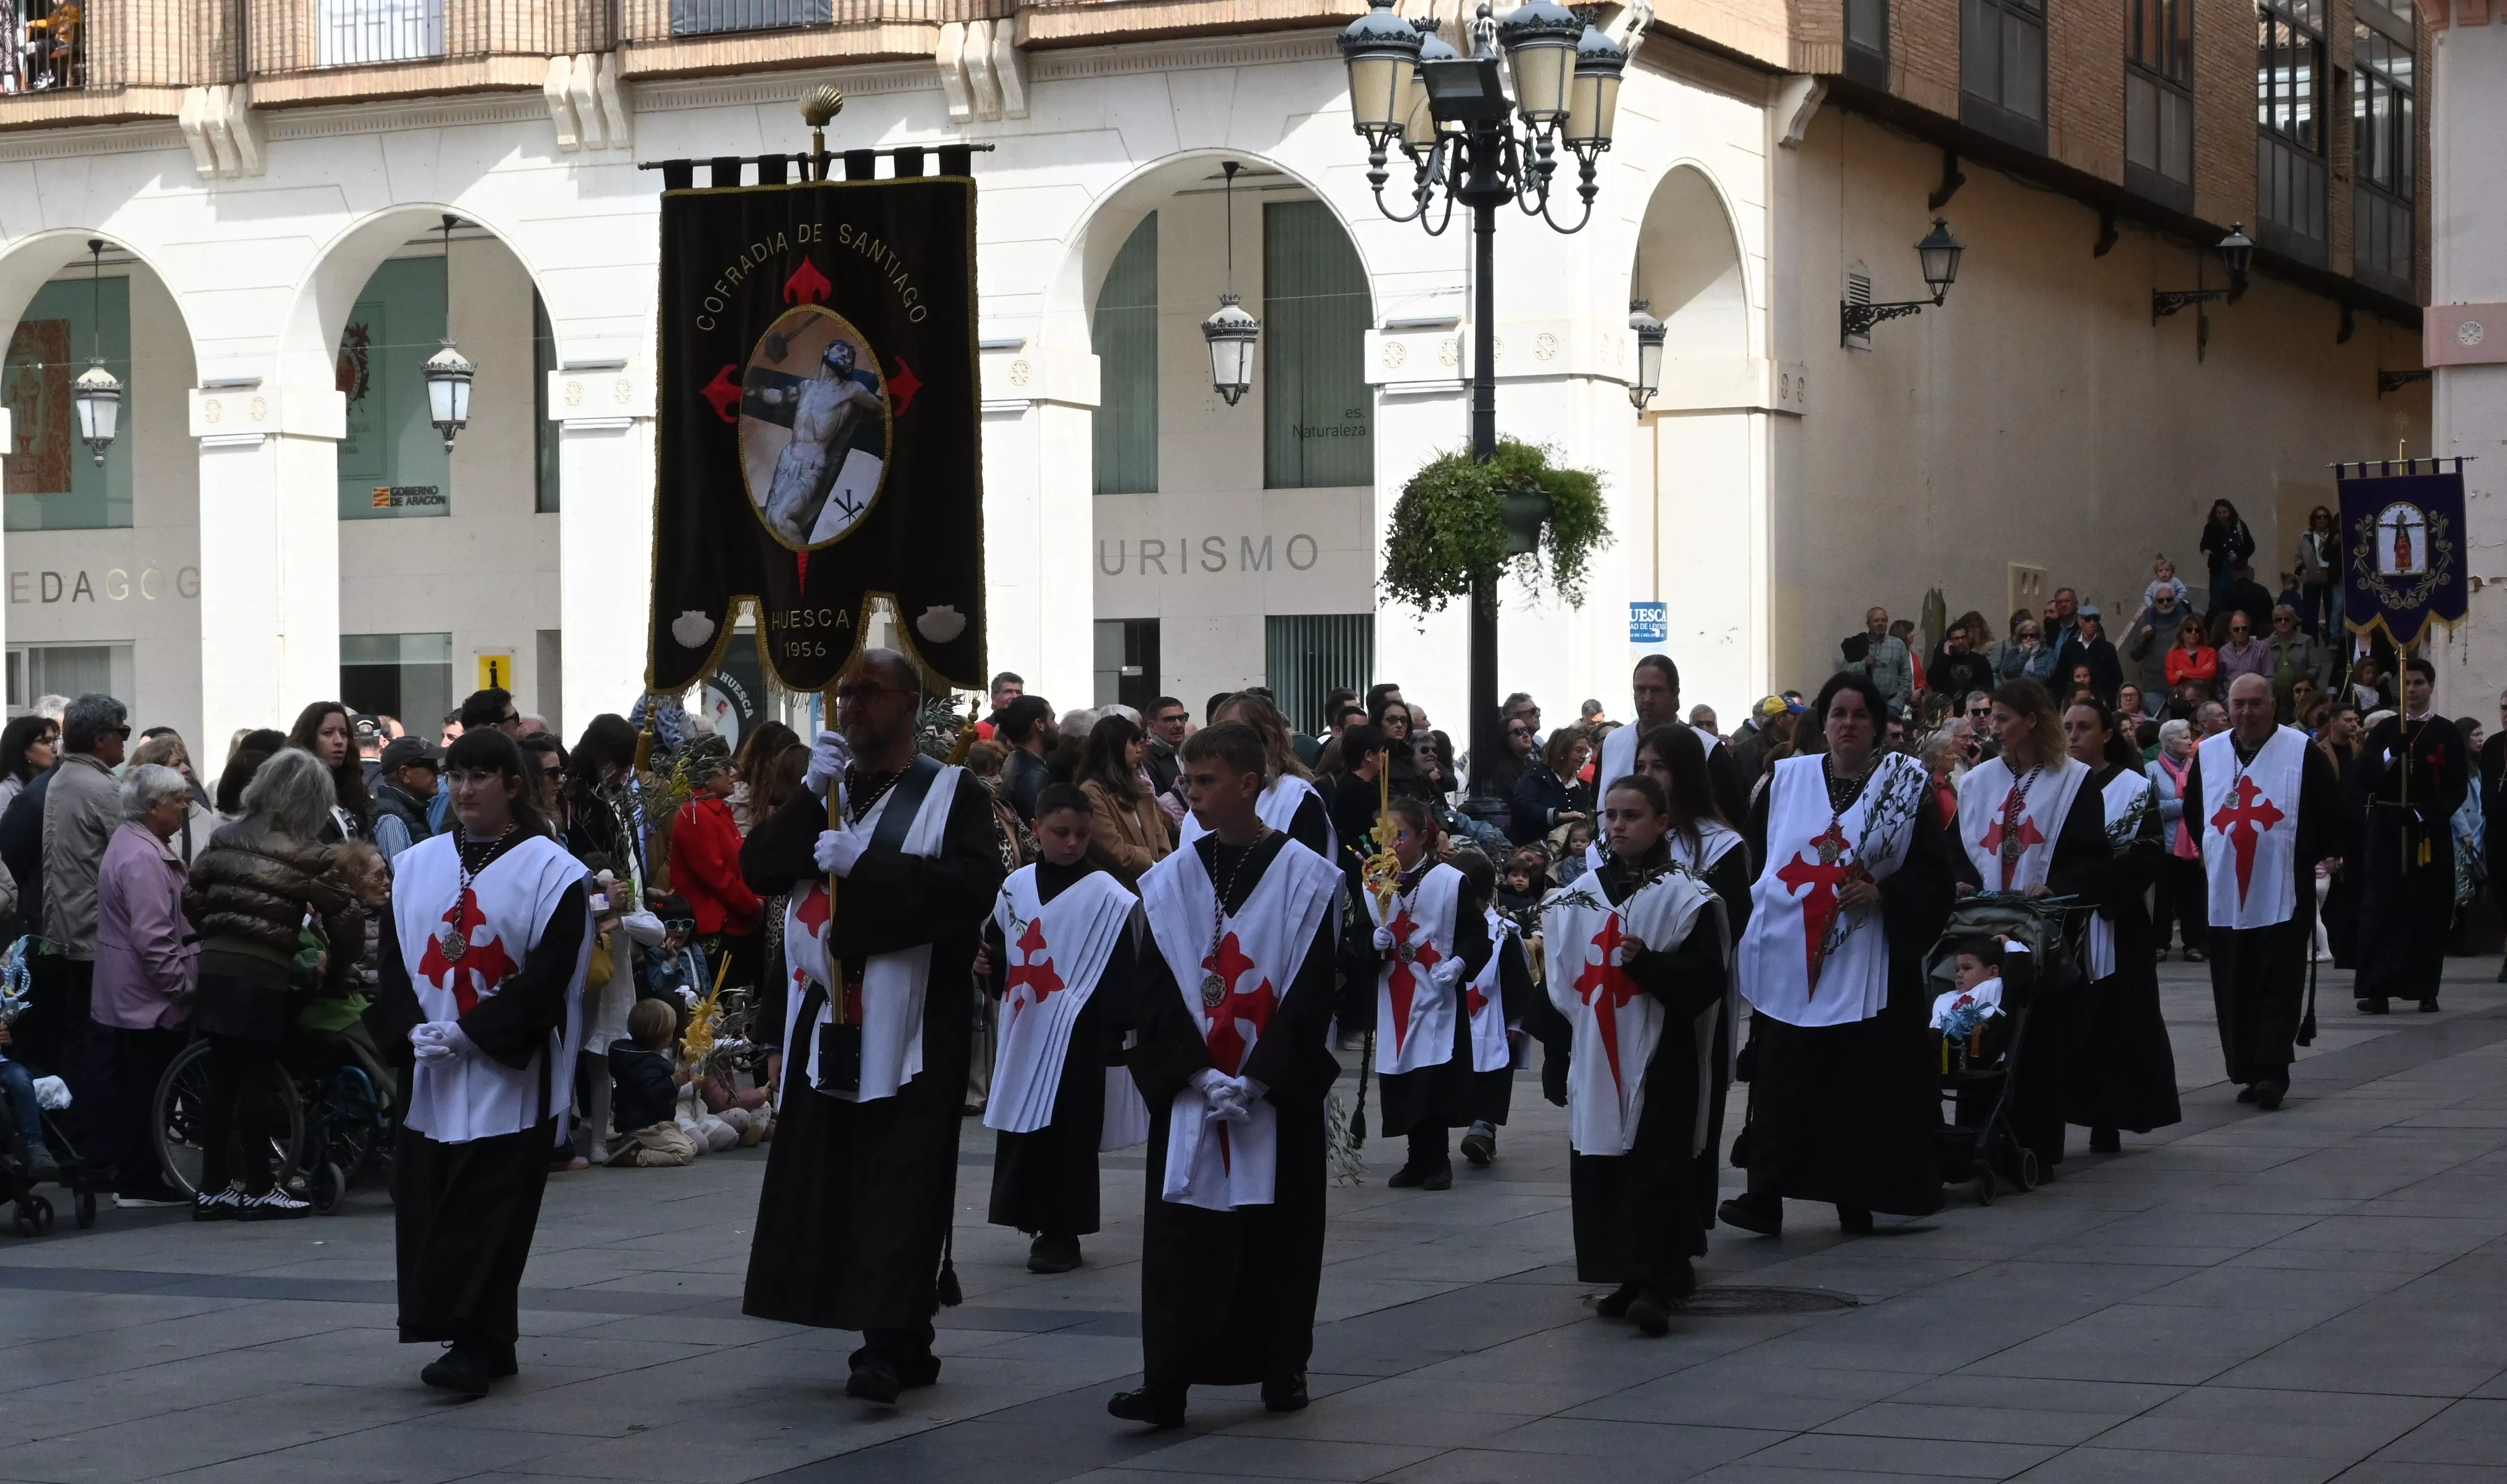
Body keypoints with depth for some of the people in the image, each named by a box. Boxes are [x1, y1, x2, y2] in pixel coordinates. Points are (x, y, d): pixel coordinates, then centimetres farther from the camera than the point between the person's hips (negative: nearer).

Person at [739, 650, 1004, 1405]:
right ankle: (905, 1342, 14)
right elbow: (758, 868, 5)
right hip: (828, 1022, 6)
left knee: (899, 1185, -11)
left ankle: (889, 1344, -13)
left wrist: (866, 864, -19)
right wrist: (811, 795, -8)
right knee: (832, 1182, 6)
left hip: (912, 1024, -6)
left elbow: (975, 884, -15)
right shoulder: (823, 790, 19)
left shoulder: (953, 792, 2)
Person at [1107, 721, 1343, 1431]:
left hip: (1278, 1092, -2)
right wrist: (1200, 1074, -13)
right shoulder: (1170, 880, 4)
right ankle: (1165, 1381, -6)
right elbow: (1156, 991, -1)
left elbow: (1311, 992, -7)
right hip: (1187, 1092, 2)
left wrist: (1258, 1078, -15)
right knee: (1179, 1237, -4)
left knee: (1279, 1233, 6)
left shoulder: (1304, 878, -3)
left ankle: (1282, 1371, 19)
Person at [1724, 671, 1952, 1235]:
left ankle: (1855, 1199, 10)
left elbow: (1934, 871, 1)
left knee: (1861, 1081, 0)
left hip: (1864, 965, -1)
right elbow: (1751, 855, 11)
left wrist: (1884, 894, -14)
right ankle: (1766, 1195, -4)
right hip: (1788, 961, 1)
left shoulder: (1908, 785, 4)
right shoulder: (1787, 780, 9)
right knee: (1782, 1078, -4)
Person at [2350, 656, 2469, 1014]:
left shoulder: (2447, 733, 4)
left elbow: (2458, 787, 0)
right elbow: (2362, 776, -3)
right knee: (2382, 907, -5)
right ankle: (2377, 989, -8)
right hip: (2386, 828, 0)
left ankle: (2424, 988, 9)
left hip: (2430, 830, 0)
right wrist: (2391, 754, -20)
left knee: (2428, 909, 2)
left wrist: (2425, 814, -14)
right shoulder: (2384, 730, 8)